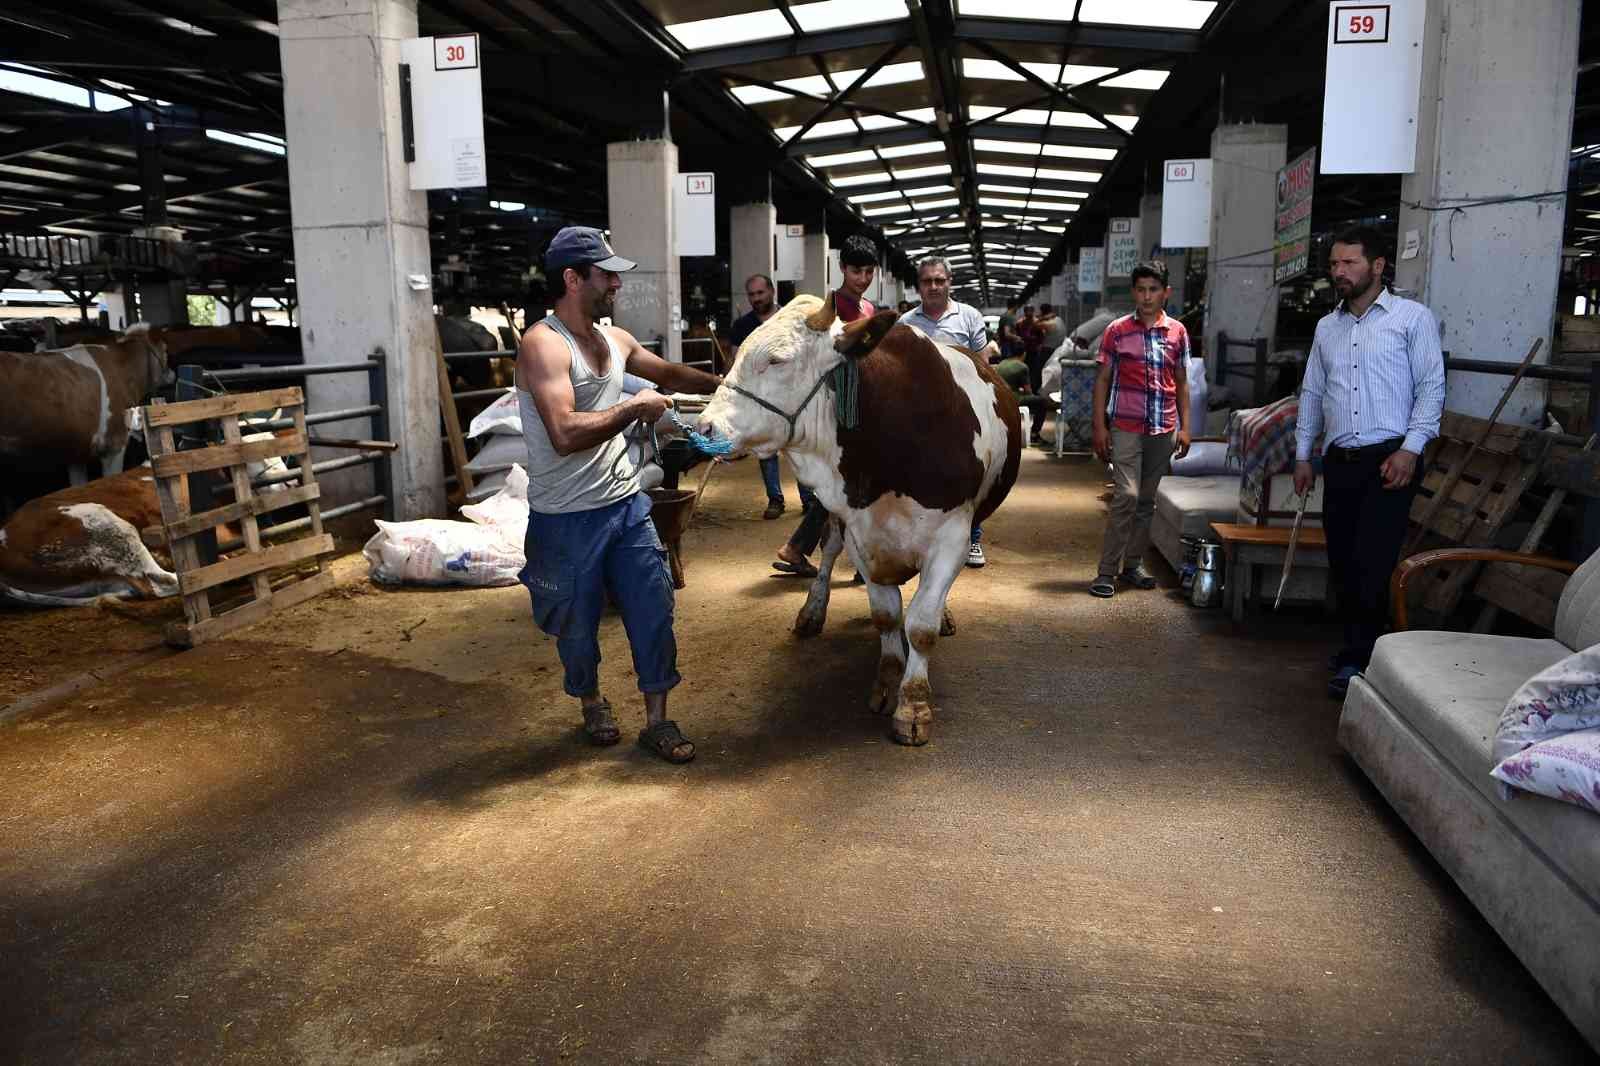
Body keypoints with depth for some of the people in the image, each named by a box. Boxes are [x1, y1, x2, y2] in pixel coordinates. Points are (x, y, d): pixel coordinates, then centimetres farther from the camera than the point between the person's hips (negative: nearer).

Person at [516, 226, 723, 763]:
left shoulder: (615, 339, 7)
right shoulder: (543, 344, -17)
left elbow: (669, 373, 27)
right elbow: (565, 434, -29)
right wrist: (635, 408, -20)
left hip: (626, 502, 6)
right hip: (566, 519, -6)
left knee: (653, 609, 6)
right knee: (578, 622, 11)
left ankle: (657, 720, 19)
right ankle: (591, 703, 37)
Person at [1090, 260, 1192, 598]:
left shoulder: (1178, 332, 7)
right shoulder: (1117, 331, 0)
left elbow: (1181, 382, 12)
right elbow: (1103, 379, 1)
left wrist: (1184, 427, 6)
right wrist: (1099, 427, -4)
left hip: (1163, 429, 3)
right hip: (1126, 427, -3)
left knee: (1146, 500, 9)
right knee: (1127, 496, -12)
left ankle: (1133, 565, 20)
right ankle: (1107, 571, -7)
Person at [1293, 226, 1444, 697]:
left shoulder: (1412, 317, -1)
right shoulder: (1327, 327, 15)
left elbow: (1432, 387, -4)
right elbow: (1312, 393, 19)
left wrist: (1410, 450, -14)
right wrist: (1303, 455, 15)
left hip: (1390, 459, -5)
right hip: (1339, 460, 6)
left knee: (1371, 564, -9)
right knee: (1342, 564, 9)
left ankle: (1356, 659, 2)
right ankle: (1357, 649, 23)